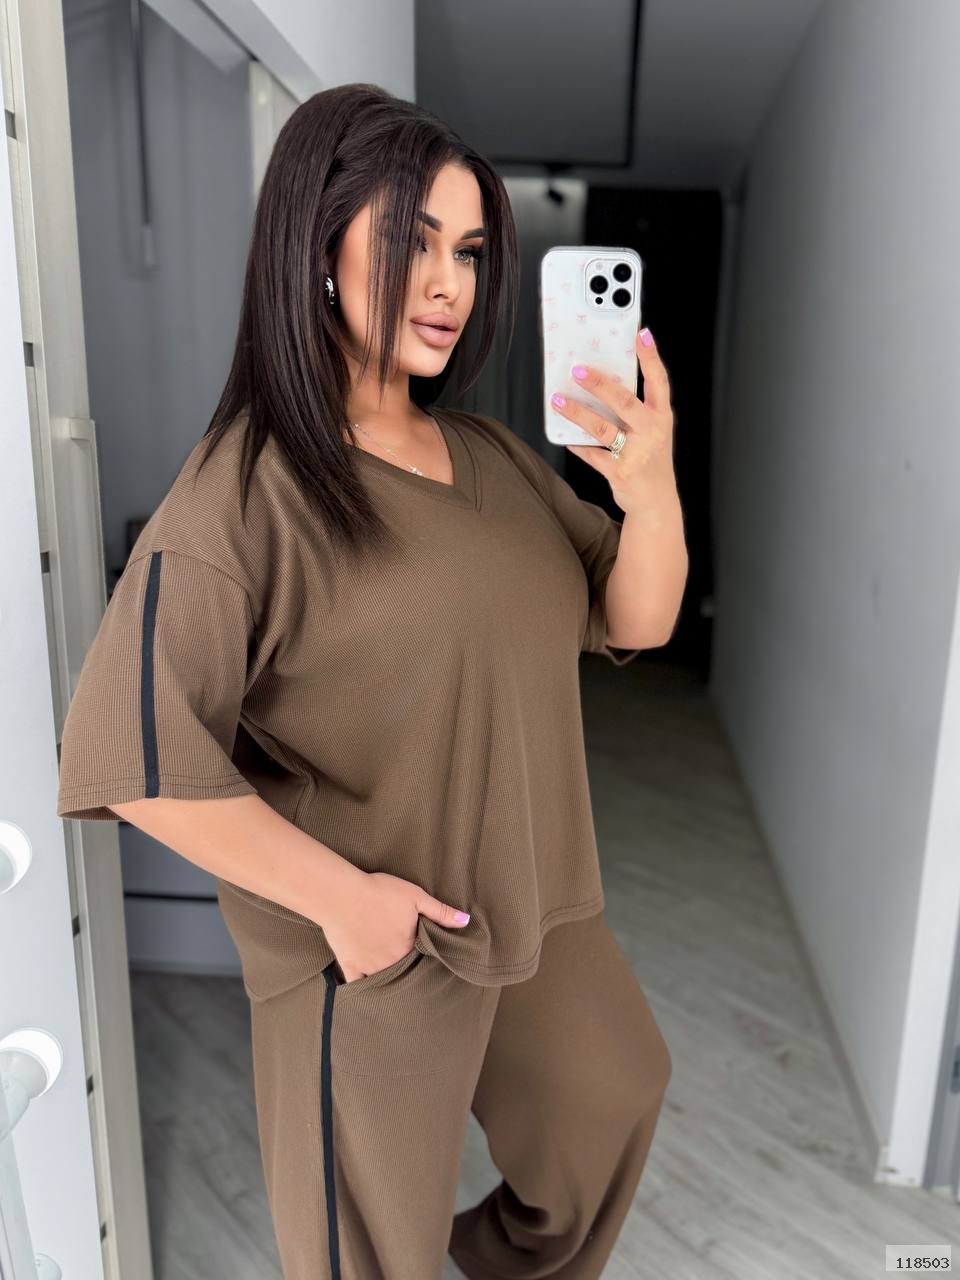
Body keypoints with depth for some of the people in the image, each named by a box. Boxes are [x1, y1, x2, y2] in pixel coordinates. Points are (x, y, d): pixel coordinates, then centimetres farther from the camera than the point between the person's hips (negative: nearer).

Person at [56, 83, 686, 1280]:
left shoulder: (492, 453, 0)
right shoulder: (250, 487, -20)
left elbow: (635, 622, 0)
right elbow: (128, 752, -23)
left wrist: (650, 486, -19)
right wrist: (338, 896, -21)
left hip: (534, 906, 8)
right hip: (373, 950, -7)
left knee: (615, 1096, 31)